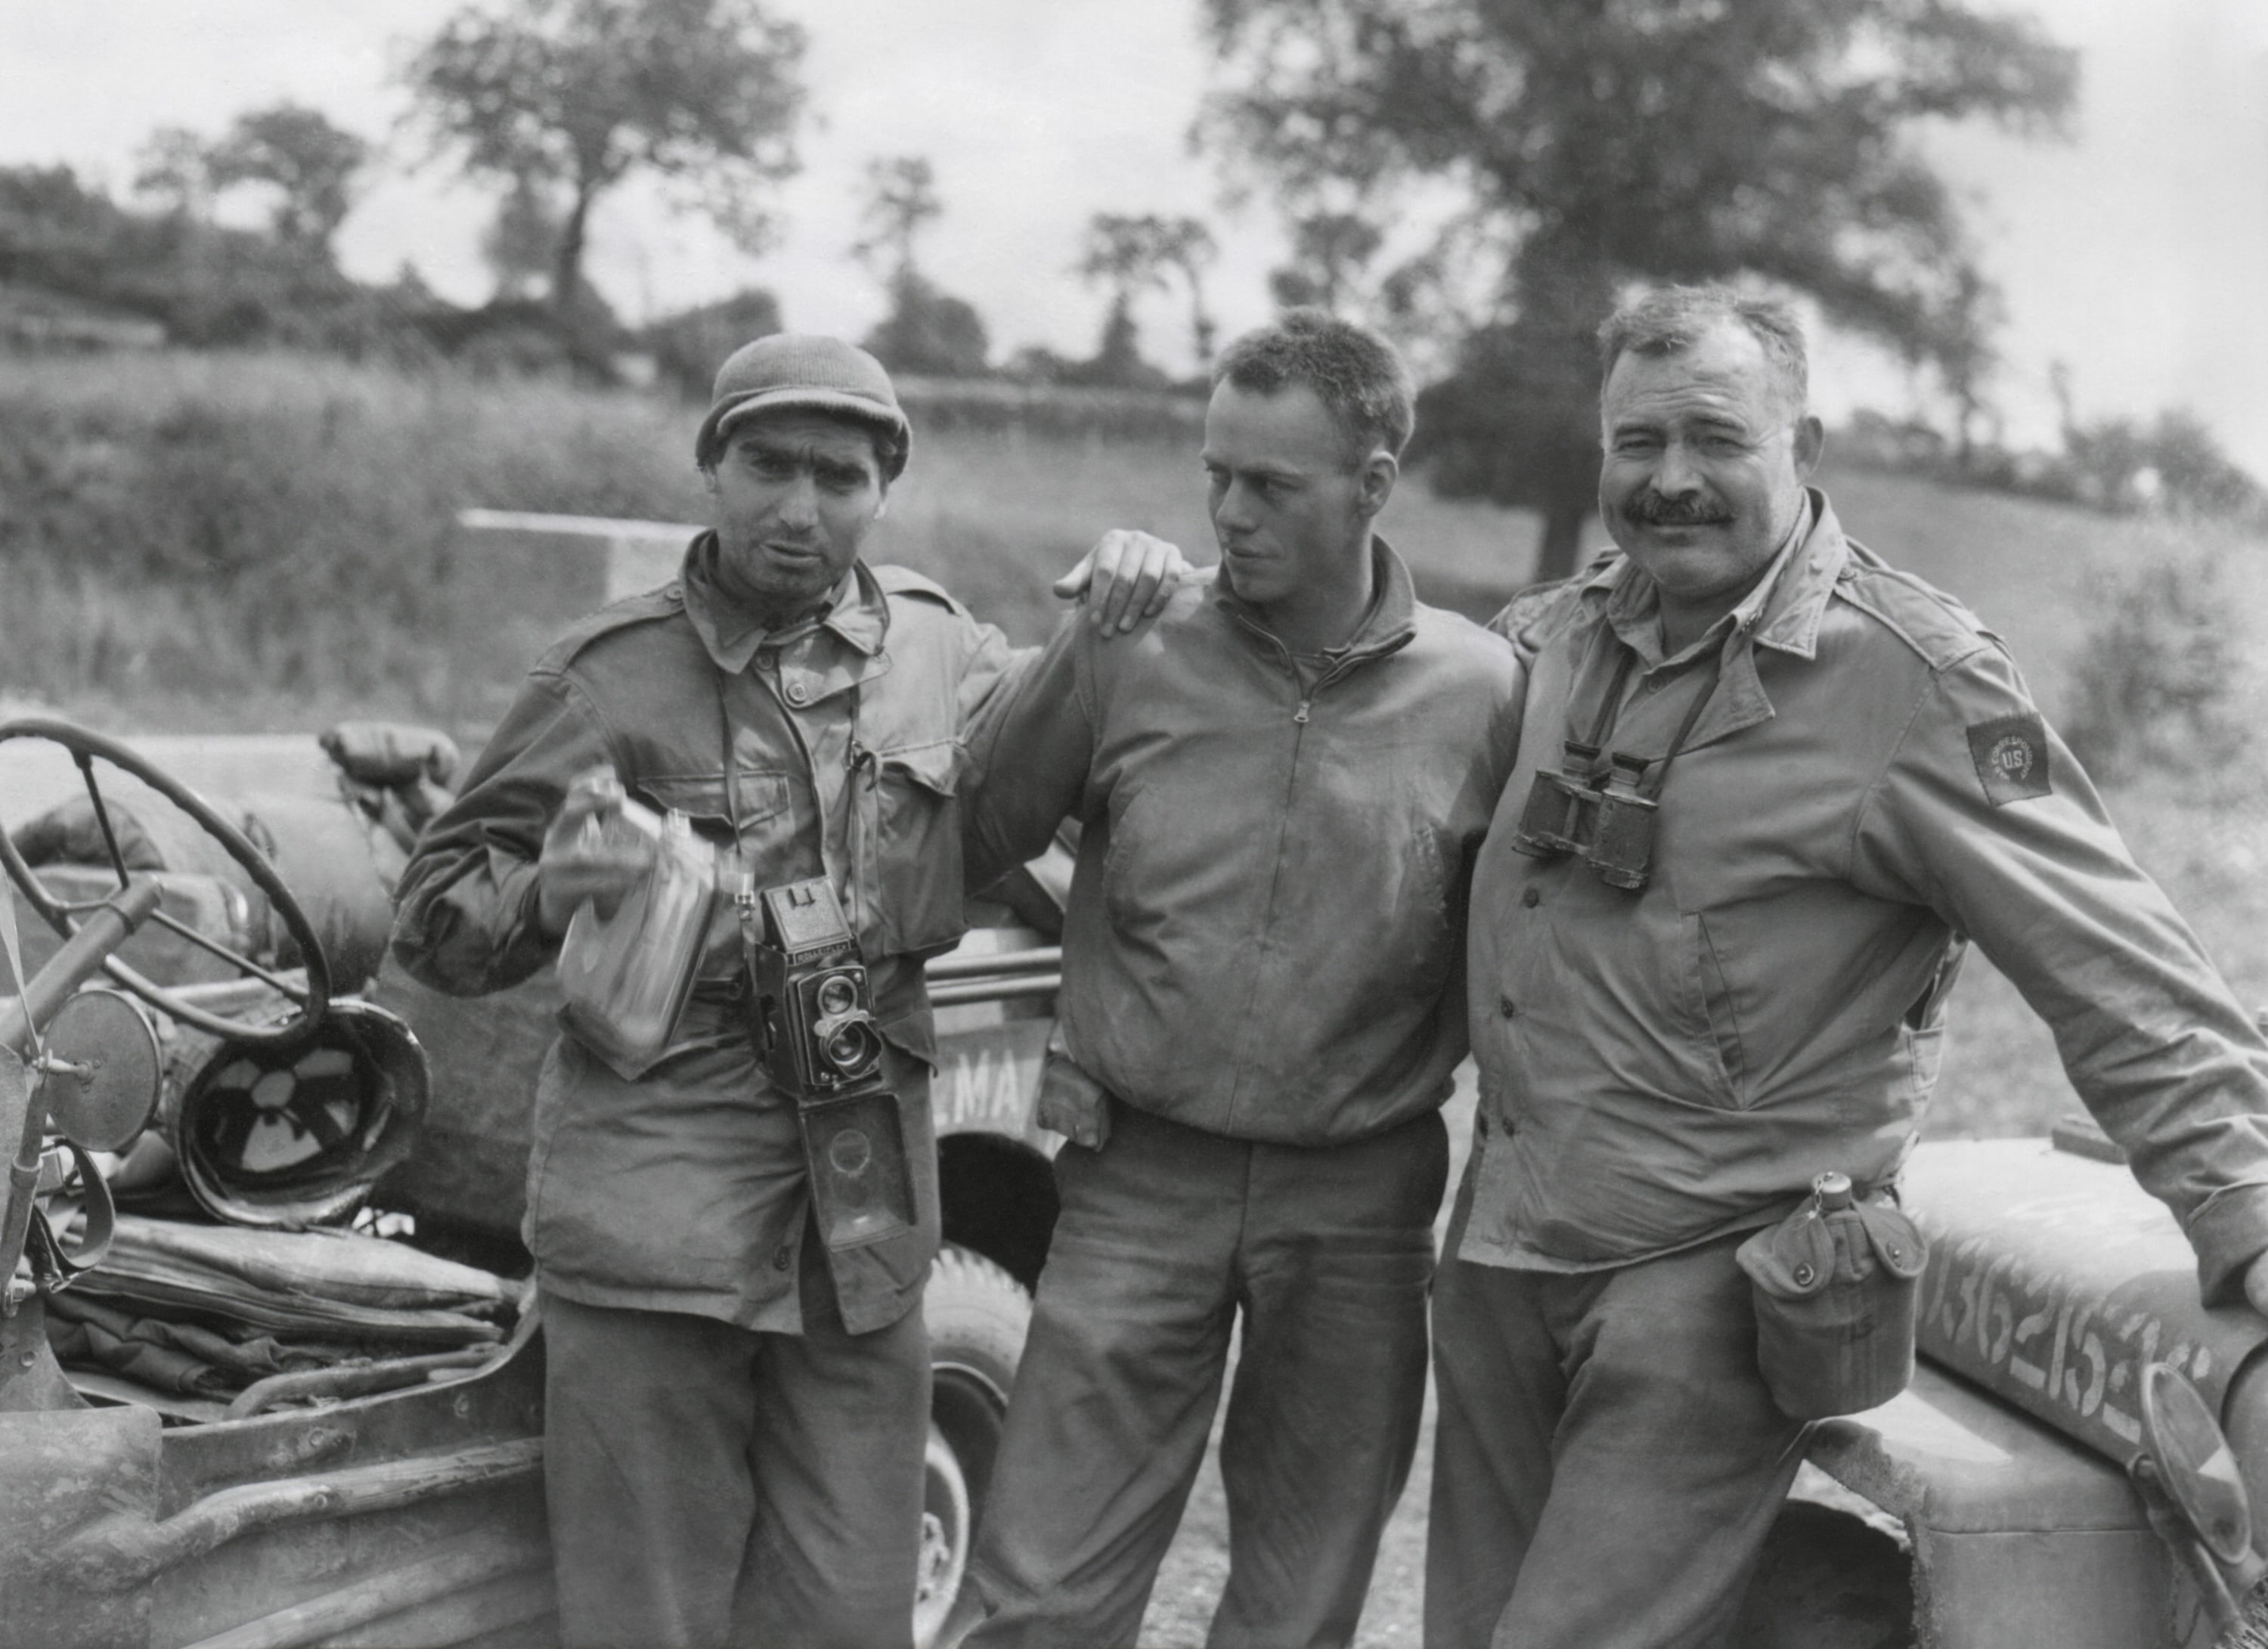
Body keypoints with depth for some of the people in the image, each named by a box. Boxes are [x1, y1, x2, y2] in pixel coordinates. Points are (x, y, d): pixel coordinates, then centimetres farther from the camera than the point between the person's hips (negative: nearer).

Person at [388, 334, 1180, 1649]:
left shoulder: (943, 649, 8)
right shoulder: (616, 672, -3)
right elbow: (437, 914, 1)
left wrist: (1119, 625, 3)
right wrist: (546, 895, -22)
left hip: (865, 1209, 4)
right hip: (657, 1201, -3)